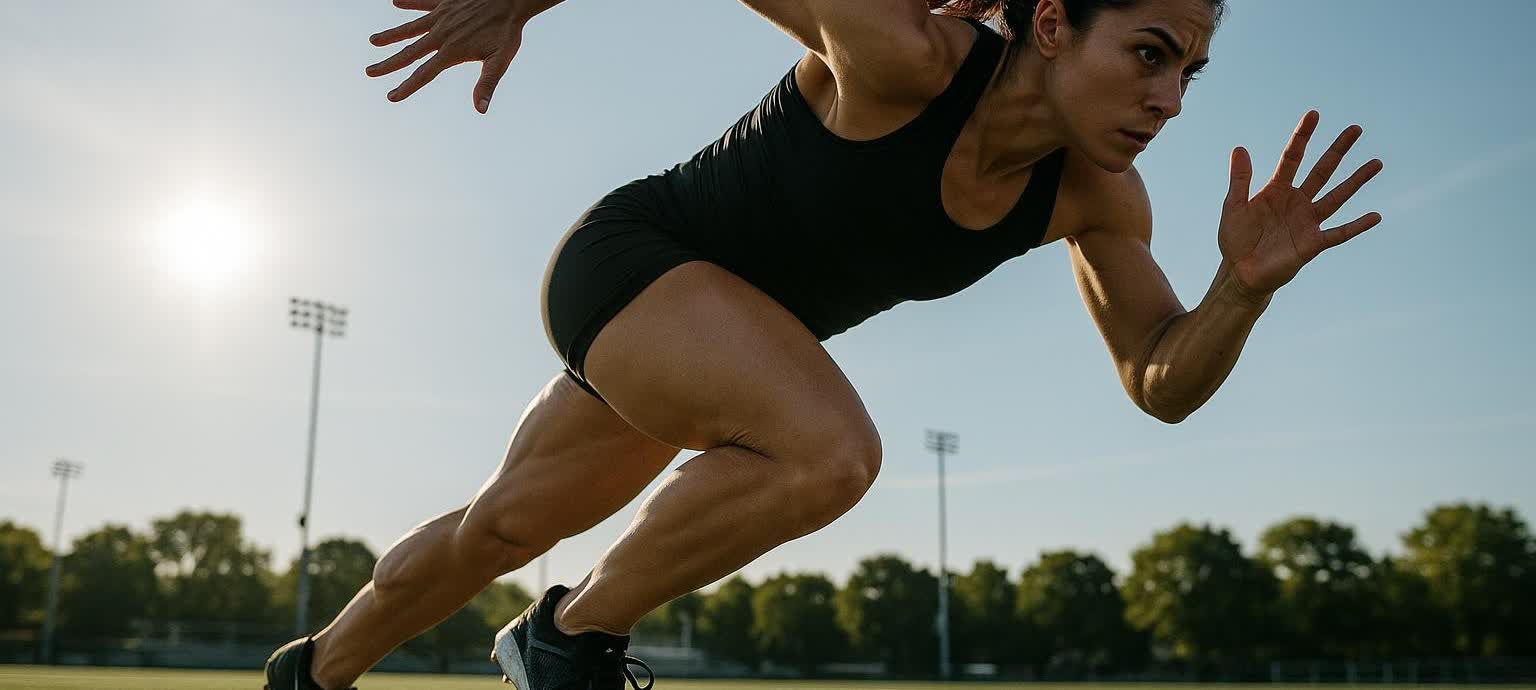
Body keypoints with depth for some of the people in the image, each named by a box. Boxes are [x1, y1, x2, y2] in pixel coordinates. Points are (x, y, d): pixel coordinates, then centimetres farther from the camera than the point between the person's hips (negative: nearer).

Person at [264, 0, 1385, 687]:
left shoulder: (1095, 192, -13)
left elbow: (1163, 382, -6)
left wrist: (1248, 286, -25)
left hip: (717, 341, 7)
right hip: (630, 256, -6)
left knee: (500, 529, 21)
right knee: (830, 451, -33)